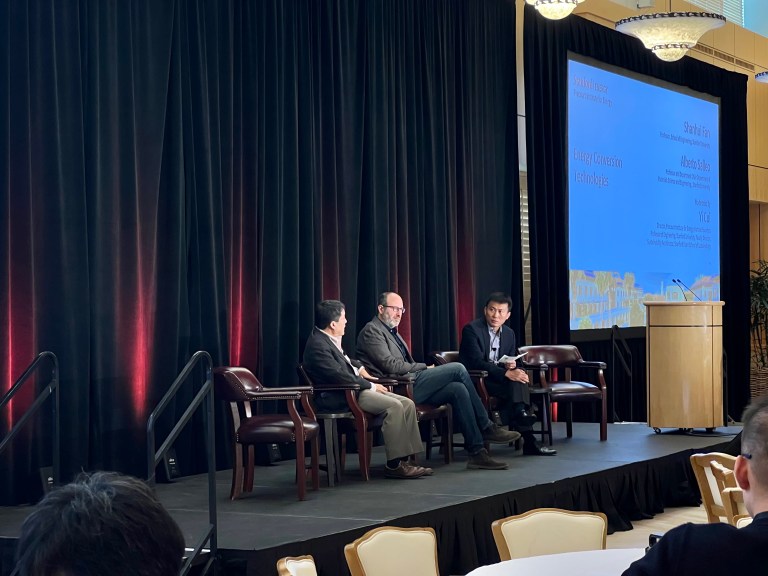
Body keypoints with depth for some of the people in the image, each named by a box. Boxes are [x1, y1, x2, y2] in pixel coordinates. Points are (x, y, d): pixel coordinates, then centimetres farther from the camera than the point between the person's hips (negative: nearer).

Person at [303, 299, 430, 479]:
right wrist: (371, 386, -13)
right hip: (337, 398, -10)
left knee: (407, 404, -2)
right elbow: (341, 376, -23)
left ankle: (405, 459, -5)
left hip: (353, 389, 11)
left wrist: (360, 369, 17)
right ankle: (394, 464, -20)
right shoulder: (318, 345, -18)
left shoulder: (329, 339, 13)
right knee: (394, 406, -26)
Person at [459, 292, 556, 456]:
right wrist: (506, 373, -31)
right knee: (515, 384, -28)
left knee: (519, 375, -25)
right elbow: (477, 363, -22)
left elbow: (511, 361, 14)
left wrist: (511, 365, -12)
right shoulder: (471, 329, -12)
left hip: (498, 378, 6)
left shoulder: (509, 333, 9)